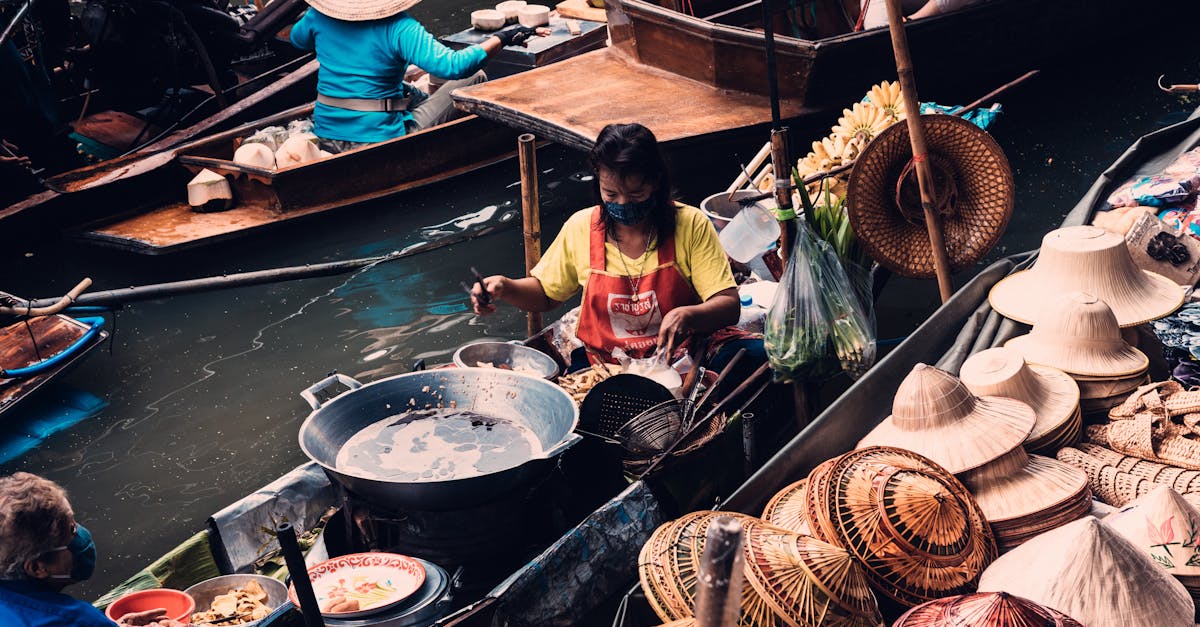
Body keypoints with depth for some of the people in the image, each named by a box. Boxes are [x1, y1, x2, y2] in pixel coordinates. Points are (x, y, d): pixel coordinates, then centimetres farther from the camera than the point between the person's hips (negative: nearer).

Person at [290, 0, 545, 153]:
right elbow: (454, 66, -28)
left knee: (418, 96, 33)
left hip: (326, 135, 7)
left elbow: (297, 39, 21)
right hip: (380, 141, -7)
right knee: (475, 78, 7)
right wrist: (500, 38, -16)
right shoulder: (399, 28, -20)